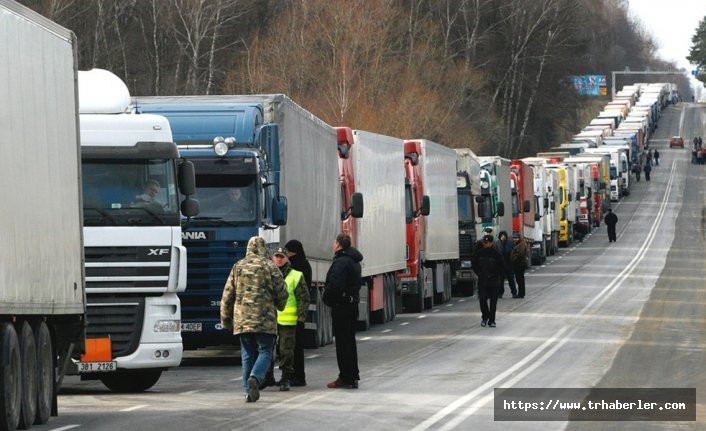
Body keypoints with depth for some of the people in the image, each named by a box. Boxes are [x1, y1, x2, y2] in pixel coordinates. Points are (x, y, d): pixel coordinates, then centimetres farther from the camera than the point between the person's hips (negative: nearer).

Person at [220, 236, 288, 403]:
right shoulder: (269, 267, -1)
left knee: (247, 355, 10)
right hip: (265, 320, -3)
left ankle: (248, 391, 6)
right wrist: (279, 305, 23)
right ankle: (255, 377, -24)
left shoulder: (238, 267, 8)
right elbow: (282, 292, 1)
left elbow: (227, 295, 10)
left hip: (242, 319, 3)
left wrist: (226, 319, 19)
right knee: (265, 352, 2)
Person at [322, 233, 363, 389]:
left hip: (341, 305, -10)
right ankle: (353, 375, 20)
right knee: (349, 340, 16)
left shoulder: (341, 262, -17)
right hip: (353, 304, 10)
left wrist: (326, 298, -10)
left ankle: (346, 377, -6)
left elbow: (334, 284, -27)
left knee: (342, 341, -6)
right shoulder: (354, 261, 15)